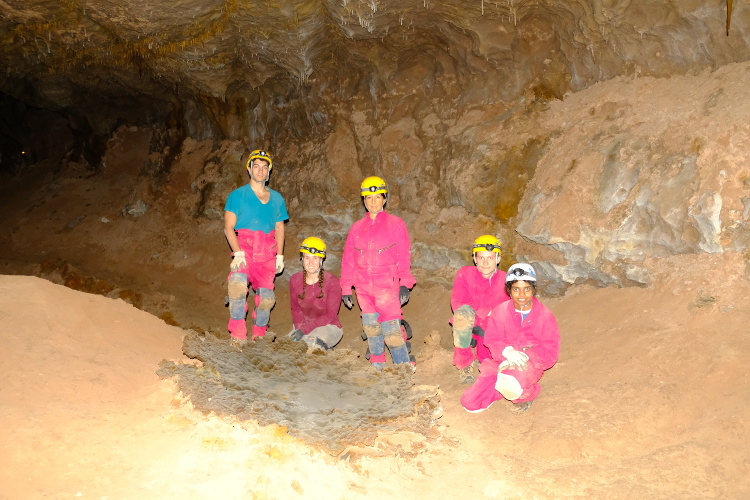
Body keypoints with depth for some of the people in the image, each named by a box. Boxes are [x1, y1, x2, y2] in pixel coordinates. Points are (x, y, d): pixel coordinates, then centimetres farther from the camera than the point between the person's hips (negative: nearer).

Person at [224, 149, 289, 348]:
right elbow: (228, 227, -2)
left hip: (267, 255, 4)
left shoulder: (276, 198, 14)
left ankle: (258, 336, 24)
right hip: (245, 251, -4)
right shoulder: (238, 195, 4)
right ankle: (238, 336, -23)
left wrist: (280, 256, 6)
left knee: (266, 296, 3)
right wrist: (238, 253, -14)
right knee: (238, 284, -30)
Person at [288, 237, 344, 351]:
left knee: (312, 343, -33)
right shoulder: (295, 280, -3)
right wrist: (300, 327, -13)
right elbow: (295, 308, 7)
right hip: (304, 324, 4)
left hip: (328, 326, -4)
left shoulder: (332, 282, -16)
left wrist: (305, 329, -22)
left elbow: (330, 315, -14)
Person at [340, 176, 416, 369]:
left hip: (387, 285, -4)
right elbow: (348, 259, 14)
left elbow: (404, 255, 0)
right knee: (371, 328, 9)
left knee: (391, 330, -9)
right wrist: (346, 288, 10)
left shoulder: (395, 223, 3)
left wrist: (405, 284, -9)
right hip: (363, 288, 4)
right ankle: (377, 367, 23)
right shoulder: (357, 227, 12)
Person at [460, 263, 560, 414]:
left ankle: (527, 394, -2)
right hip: (502, 361, 3)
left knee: (510, 383, -40)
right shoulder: (500, 311, 0)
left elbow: (550, 351, -8)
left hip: (529, 364, -3)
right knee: (470, 403, -9)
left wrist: (525, 356, -25)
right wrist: (508, 352, -27)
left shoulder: (545, 315, -6)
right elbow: (492, 340, -4)